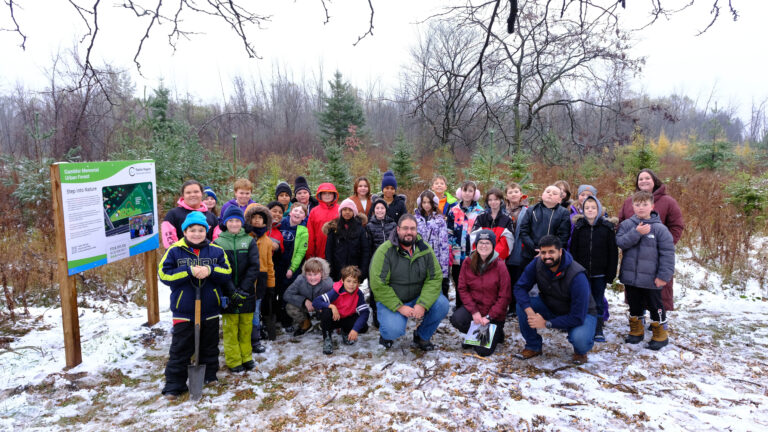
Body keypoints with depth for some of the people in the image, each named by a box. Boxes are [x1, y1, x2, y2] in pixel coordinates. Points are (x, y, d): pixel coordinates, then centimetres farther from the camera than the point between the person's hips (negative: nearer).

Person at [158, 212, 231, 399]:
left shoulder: (216, 251, 2)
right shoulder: (174, 251, -3)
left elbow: (227, 273, -3)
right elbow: (164, 274, -10)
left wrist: (210, 270, -21)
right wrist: (189, 271, -21)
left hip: (210, 310, 2)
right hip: (183, 311, -2)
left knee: (210, 346, 16)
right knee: (180, 348, 4)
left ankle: (209, 376, 33)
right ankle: (174, 384, 16)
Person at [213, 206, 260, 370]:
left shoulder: (249, 241, 4)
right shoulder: (218, 243, 0)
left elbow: (254, 267, -4)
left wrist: (243, 289, -14)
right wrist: (232, 292, -16)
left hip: (247, 293, 2)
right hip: (227, 293, -1)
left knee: (246, 326, 9)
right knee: (230, 328, 3)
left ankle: (246, 357, 23)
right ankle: (233, 360, 14)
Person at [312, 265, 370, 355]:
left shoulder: (359, 294, -18)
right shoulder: (336, 292, -26)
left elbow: (364, 313, -23)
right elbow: (315, 302, -31)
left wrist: (355, 329, -34)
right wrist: (331, 306, -43)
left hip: (347, 319, 3)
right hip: (333, 319, -2)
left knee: (364, 327, -23)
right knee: (326, 312, -36)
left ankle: (345, 332, 12)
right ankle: (327, 338, -9)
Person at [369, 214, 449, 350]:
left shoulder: (425, 249, -4)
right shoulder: (385, 251, -15)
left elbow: (435, 278, -7)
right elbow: (378, 285, -18)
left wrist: (422, 304, -21)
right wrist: (399, 307, -22)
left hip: (418, 297, 4)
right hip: (390, 301, -4)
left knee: (442, 304, -21)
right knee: (395, 330, -29)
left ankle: (422, 336, 6)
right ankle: (386, 332, 12)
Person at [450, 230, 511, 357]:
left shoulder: (500, 266, -13)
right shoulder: (468, 263, -5)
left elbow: (505, 296, -11)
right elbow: (462, 289, -4)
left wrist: (489, 317, -15)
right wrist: (474, 311, -15)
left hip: (494, 314, -3)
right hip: (474, 307, 3)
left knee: (483, 350, -11)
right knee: (456, 319, -29)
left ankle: (497, 333, 24)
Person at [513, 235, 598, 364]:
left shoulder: (577, 276, -32)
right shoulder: (537, 264, -18)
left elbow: (578, 317, -31)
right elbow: (520, 287, -14)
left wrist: (546, 323, -31)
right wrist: (529, 310, -33)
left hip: (582, 314, -4)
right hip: (550, 307, 4)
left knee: (580, 340, -36)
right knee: (521, 304, -21)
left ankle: (580, 352, 5)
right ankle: (533, 347, 1)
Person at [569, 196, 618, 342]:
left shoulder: (608, 227, -2)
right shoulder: (578, 227, 1)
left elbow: (613, 252, -1)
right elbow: (573, 251, 2)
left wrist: (611, 273, -5)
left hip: (600, 274, 0)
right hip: (582, 273, 1)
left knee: (598, 302, 9)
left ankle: (598, 330, 20)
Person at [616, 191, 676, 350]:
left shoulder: (659, 228, -8)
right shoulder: (626, 225, 2)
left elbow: (667, 253, -9)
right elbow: (620, 242, -12)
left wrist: (664, 275, -12)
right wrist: (636, 233, -23)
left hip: (651, 278, -3)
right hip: (630, 276, 3)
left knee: (655, 306, 9)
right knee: (634, 305, 17)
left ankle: (660, 335, 26)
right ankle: (636, 331, 35)